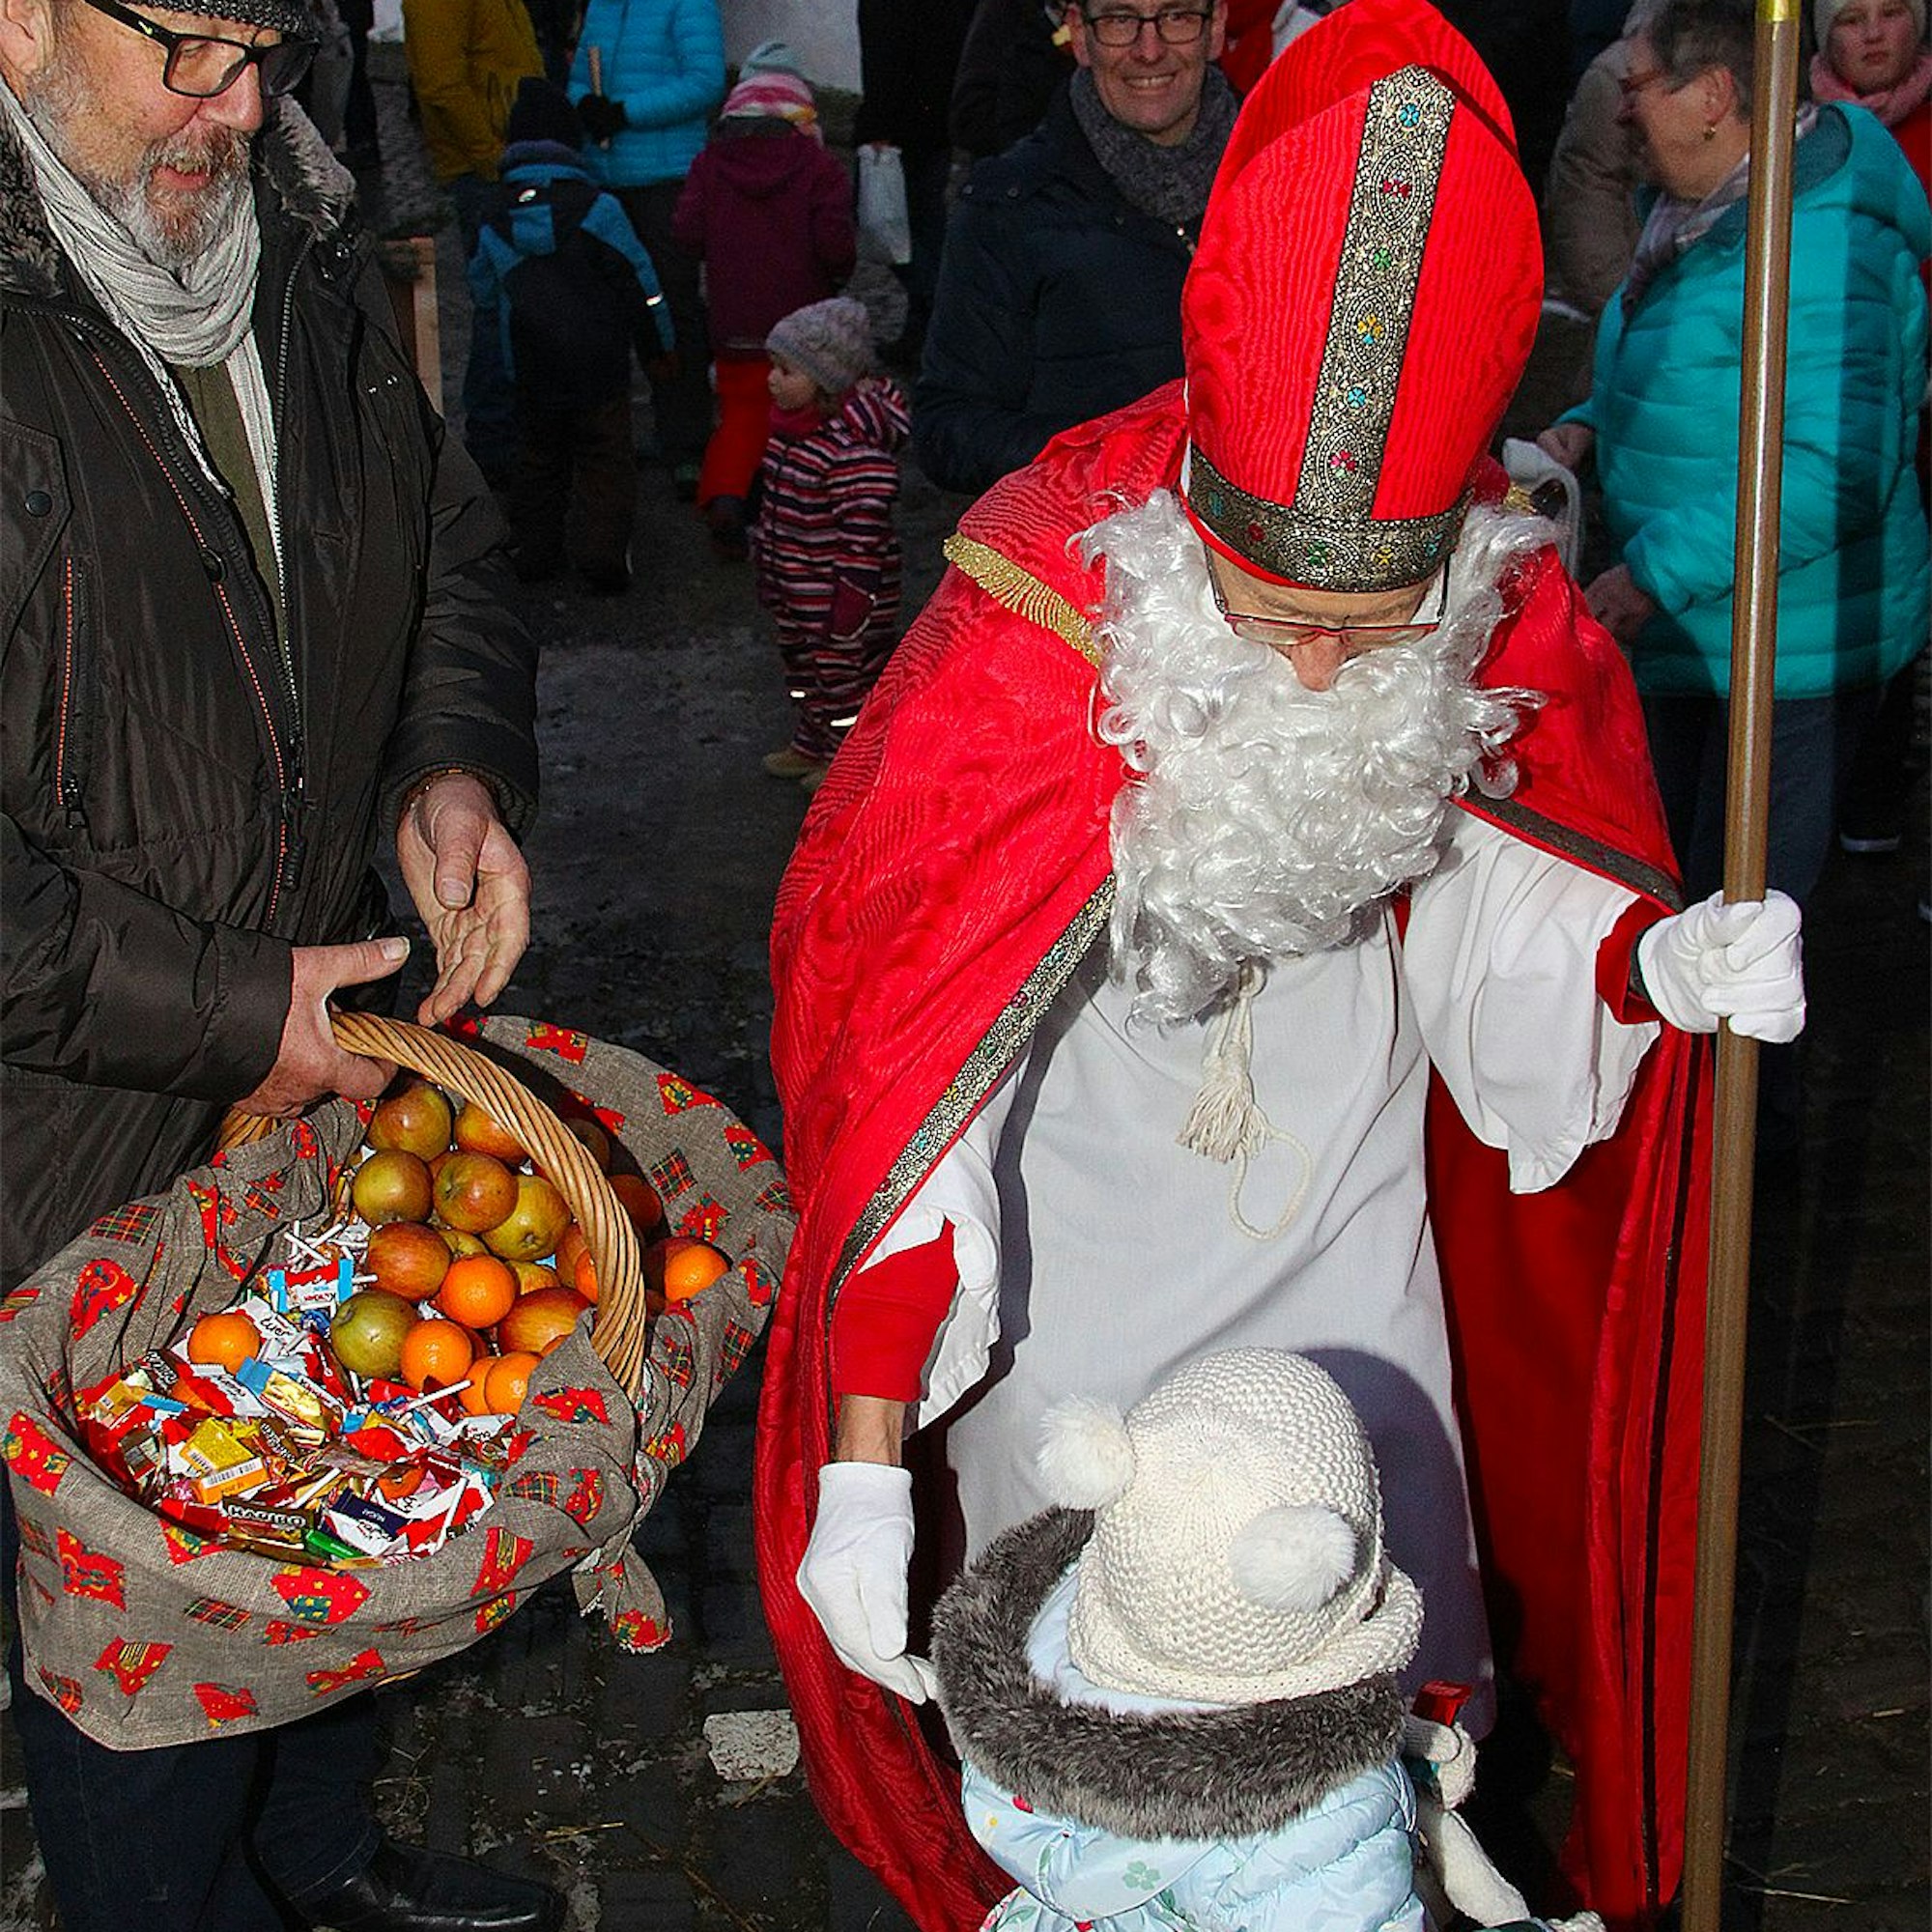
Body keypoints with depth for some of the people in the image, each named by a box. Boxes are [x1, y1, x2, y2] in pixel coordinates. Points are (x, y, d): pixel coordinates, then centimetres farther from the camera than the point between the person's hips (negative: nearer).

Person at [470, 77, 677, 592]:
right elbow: (639, 283, -7)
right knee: (606, 458, 6)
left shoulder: (496, 218, 0)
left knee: (539, 456, 18)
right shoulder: (595, 207, -13)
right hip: (599, 365, -3)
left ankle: (535, 550, 20)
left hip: (531, 370, 4)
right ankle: (605, 554, -1)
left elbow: (485, 295, 12)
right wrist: (658, 346, 5)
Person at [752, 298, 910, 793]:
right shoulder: (788, 427, 3)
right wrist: (767, 565, 21)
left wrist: (853, 595, -23)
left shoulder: (852, 450, -27)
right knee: (802, 661, 23)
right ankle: (811, 743, 41)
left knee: (845, 670, 7)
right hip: (795, 586, 10)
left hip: (835, 588, -10)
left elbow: (863, 530, -25)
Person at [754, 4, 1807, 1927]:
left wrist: (1654, 960, -19)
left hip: (1345, 1213, 3)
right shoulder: (1022, 663, -31)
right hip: (1075, 1249, -3)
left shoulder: (1497, 621, -20)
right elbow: (896, 1076, -28)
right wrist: (863, 1466, -29)